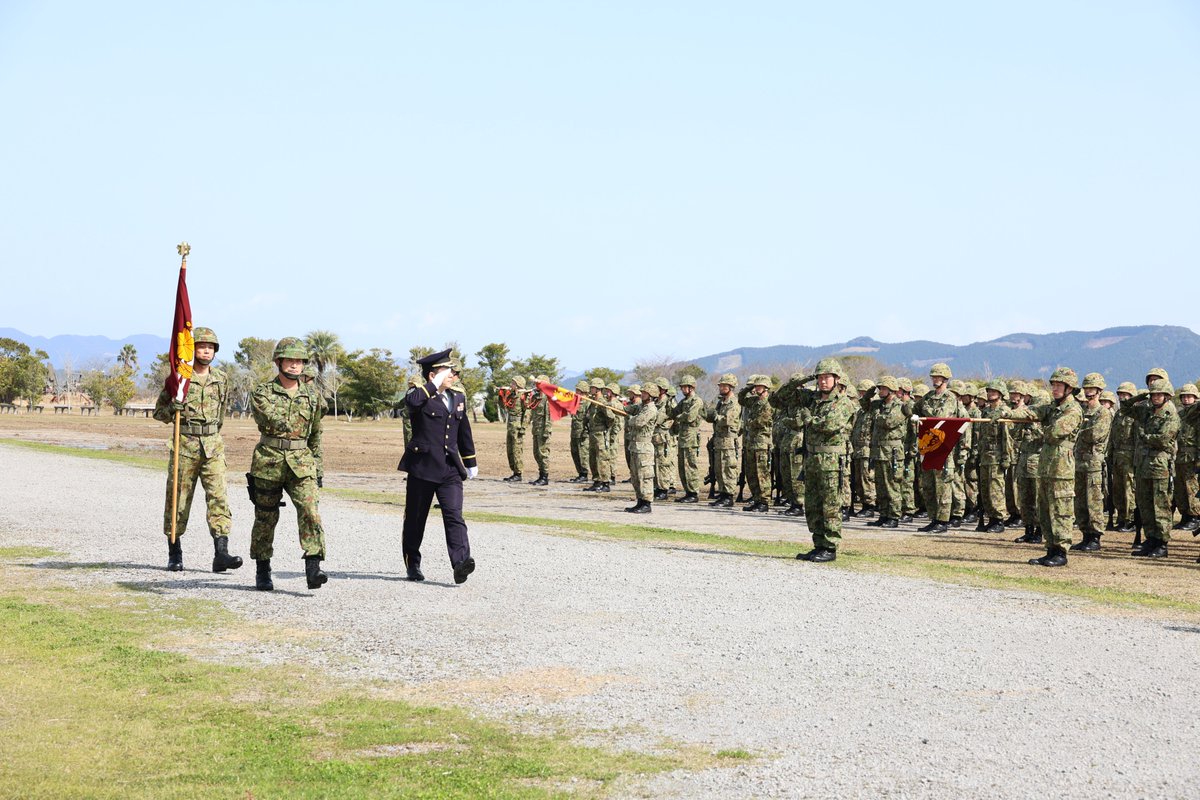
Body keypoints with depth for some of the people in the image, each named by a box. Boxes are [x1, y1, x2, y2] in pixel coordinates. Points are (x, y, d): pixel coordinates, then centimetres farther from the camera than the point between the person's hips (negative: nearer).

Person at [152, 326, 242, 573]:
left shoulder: (221, 379, 9)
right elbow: (159, 412, 4)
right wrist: (172, 408, -17)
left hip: (213, 445, 3)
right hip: (184, 445, -2)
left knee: (218, 497, -9)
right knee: (178, 499, 4)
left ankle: (221, 554, -14)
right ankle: (174, 554, 16)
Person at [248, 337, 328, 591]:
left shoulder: (312, 394, 9)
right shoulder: (262, 392, -1)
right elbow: (274, 420, -18)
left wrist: (316, 465, 17)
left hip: (301, 463, 1)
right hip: (268, 461, -1)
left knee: (309, 510, -17)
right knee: (265, 518, 8)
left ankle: (313, 569, -21)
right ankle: (263, 572, 23)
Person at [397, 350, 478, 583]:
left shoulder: (458, 398, 14)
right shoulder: (422, 396, -5)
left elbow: (464, 432, 23)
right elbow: (411, 400, -32)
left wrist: (471, 463, 26)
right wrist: (435, 385, -20)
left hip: (450, 469, 4)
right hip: (422, 467, -4)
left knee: (454, 515, -12)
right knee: (415, 518, 7)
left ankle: (461, 563, -24)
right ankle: (412, 565, 22)